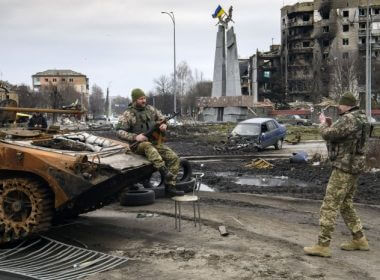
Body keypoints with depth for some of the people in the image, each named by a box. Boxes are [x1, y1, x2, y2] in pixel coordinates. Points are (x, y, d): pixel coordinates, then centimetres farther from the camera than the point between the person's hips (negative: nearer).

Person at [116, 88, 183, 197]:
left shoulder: (151, 109, 12)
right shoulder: (128, 114, -2)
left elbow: (163, 119, 22)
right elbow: (120, 132, -7)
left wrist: (164, 126, -3)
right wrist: (135, 137, -20)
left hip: (155, 142, 5)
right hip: (138, 144, -5)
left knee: (174, 158, -14)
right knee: (148, 146, -42)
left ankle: (170, 187, -15)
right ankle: (164, 171, -54)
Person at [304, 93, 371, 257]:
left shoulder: (349, 119, -18)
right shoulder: (361, 118, 15)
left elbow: (327, 134, -21)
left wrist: (323, 123, -1)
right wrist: (331, 125, 10)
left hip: (345, 168, -10)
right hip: (353, 166, 10)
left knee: (329, 206, -8)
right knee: (345, 205, 19)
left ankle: (323, 246, -6)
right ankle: (359, 240, 25)